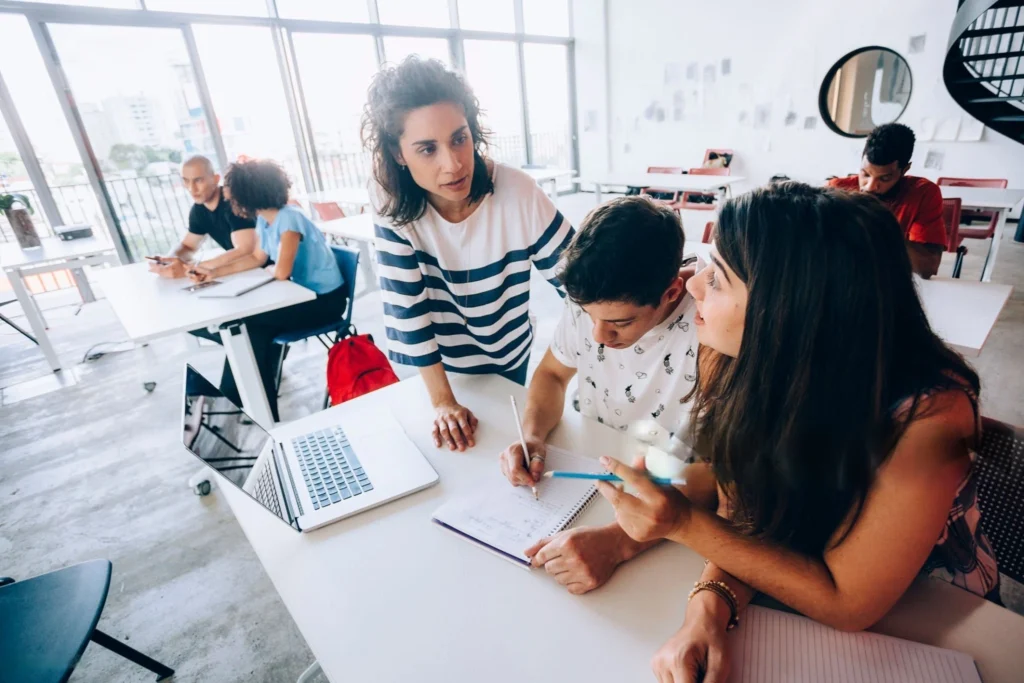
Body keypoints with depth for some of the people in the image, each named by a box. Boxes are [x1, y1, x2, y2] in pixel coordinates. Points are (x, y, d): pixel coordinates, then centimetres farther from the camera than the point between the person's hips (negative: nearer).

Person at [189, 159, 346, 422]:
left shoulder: (289, 218, -21)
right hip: (303, 293, 8)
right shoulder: (264, 220, 6)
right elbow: (257, 258, 20)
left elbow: (281, 272, -27)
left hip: (325, 300, -8)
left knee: (249, 323, -11)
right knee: (255, 326, -7)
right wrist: (215, 272, 13)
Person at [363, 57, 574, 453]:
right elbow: (406, 306, -21)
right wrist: (443, 401, -20)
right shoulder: (392, 203, -23)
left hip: (507, 358, 1)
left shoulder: (517, 192, -25)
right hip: (436, 366, 0)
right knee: (453, 448, 23)